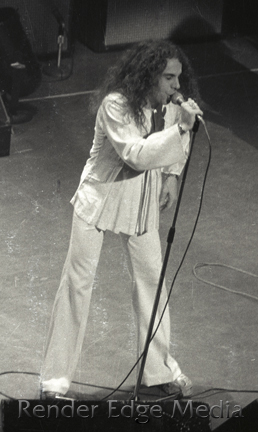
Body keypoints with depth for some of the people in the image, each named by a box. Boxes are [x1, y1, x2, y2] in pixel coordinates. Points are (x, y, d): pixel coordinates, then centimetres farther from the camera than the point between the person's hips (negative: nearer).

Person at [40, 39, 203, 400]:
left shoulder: (170, 104, -7)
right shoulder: (116, 105, -27)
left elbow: (176, 138, 16)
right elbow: (135, 154, -38)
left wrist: (171, 175, 3)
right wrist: (180, 127, -42)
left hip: (142, 201, 6)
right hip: (101, 196, -6)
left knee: (151, 278, 10)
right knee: (78, 280, 0)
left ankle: (159, 369, 26)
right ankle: (56, 378, 9)